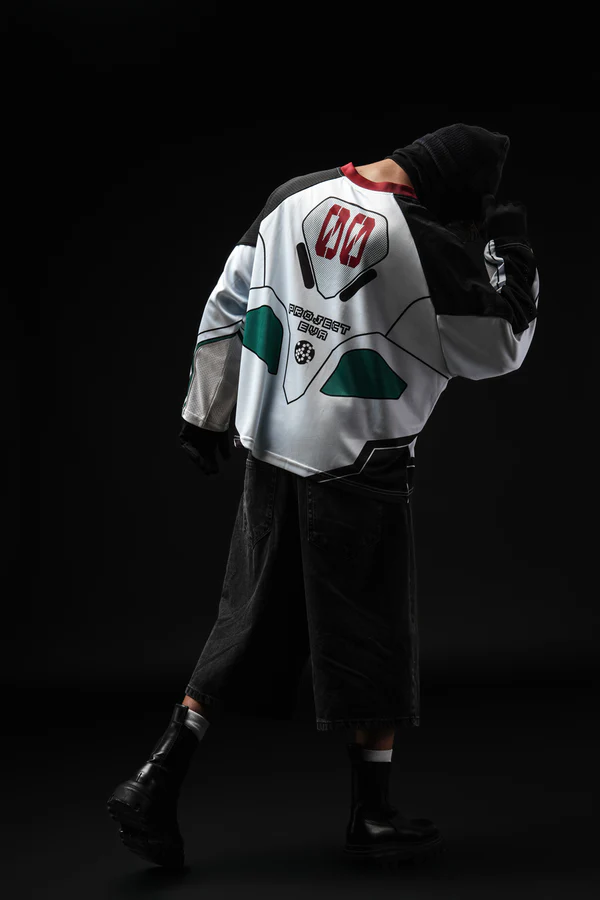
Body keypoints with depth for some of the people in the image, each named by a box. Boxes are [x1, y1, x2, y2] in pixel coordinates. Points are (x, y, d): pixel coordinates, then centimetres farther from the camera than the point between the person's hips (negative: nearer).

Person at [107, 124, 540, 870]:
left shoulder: (296, 195, 2)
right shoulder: (428, 248, -16)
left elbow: (226, 306, 7)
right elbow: (497, 351, -3)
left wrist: (206, 412, 16)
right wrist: (512, 254, 9)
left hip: (270, 448, 6)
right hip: (357, 467, -6)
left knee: (250, 621, 15)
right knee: (375, 640, 9)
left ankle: (154, 787, 14)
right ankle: (373, 818, 22)